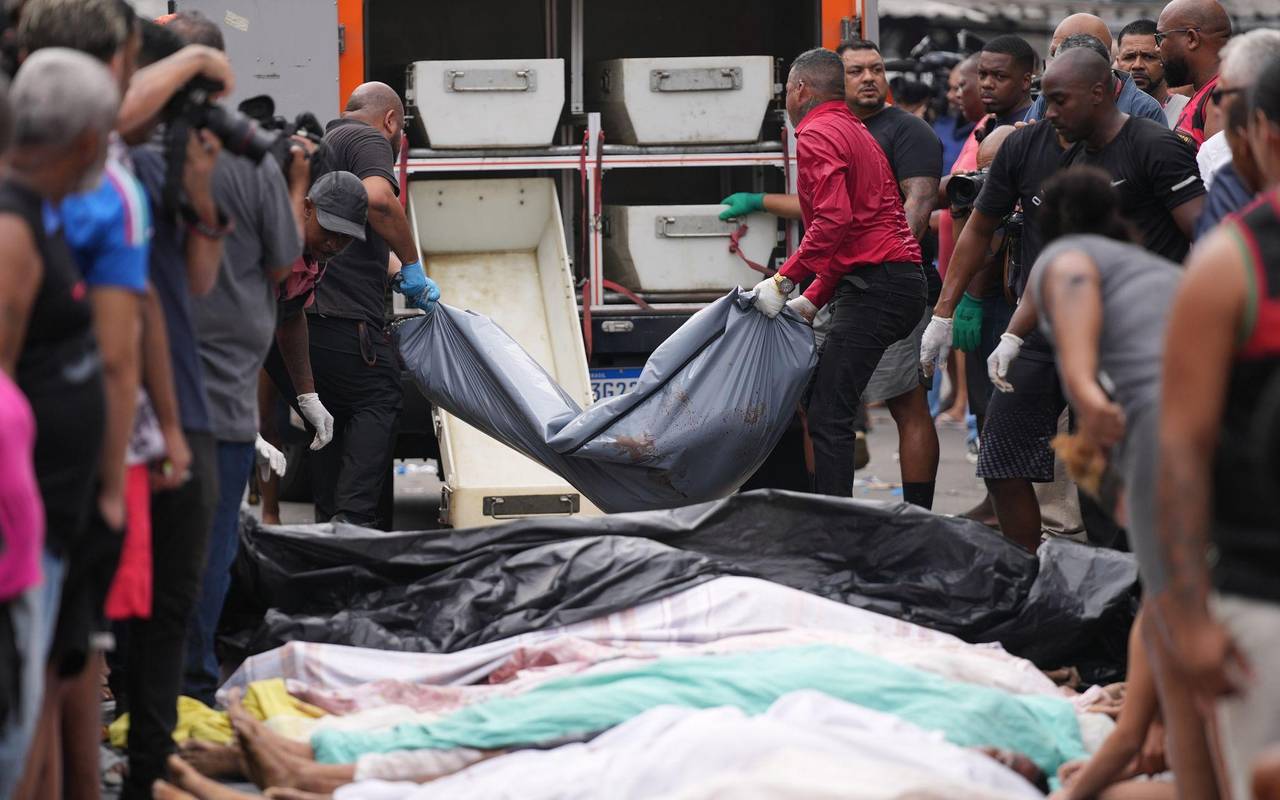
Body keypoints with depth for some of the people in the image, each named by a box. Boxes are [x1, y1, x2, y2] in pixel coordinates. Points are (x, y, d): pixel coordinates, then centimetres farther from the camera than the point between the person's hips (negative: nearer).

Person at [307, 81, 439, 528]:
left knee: (333, 409, 15)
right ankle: (353, 515, -14)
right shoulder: (371, 140, -1)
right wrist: (411, 264, -13)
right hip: (344, 311, -9)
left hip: (304, 304, 9)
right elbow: (378, 200, -23)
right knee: (378, 403, -4)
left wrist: (391, 273, 40)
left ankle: (328, 516, 13)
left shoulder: (322, 144, 30)